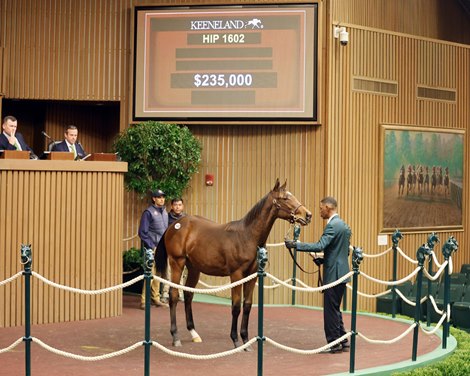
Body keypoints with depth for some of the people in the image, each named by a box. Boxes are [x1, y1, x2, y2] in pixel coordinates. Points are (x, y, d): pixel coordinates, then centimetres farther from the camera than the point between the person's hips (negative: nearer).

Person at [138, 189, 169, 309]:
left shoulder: (165, 212, 14)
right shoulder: (149, 212, -8)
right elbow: (142, 232, -10)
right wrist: (150, 247, -14)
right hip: (153, 248, -7)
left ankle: (155, 298, 22)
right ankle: (144, 301, -8)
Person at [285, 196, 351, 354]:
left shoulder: (332, 225, -16)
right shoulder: (344, 225, 15)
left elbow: (319, 246, -26)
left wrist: (295, 244, -25)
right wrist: (325, 258, 18)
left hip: (333, 274, -10)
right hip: (342, 272, 10)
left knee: (331, 310, -2)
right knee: (335, 309, 17)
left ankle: (334, 343, 3)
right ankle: (343, 341, 20)